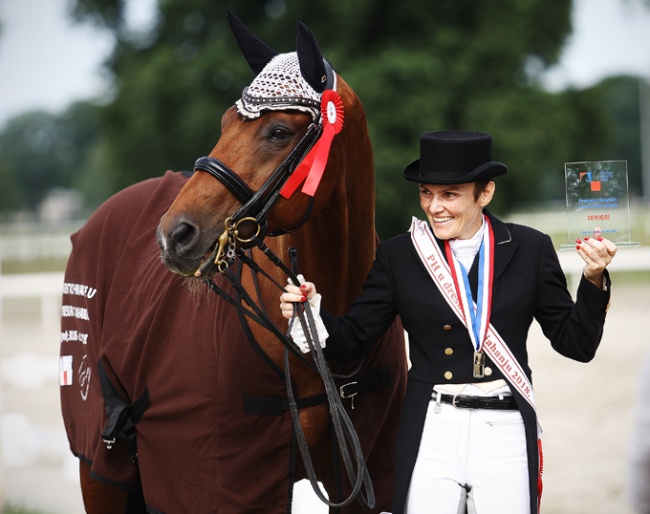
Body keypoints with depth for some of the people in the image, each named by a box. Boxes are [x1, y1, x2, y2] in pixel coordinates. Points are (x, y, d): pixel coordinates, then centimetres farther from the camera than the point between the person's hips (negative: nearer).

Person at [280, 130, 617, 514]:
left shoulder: (531, 250, 2)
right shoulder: (397, 256, 3)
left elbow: (577, 344, 3)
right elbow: (353, 341, 4)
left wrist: (594, 280, -12)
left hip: (506, 436, 0)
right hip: (431, 435, 0)